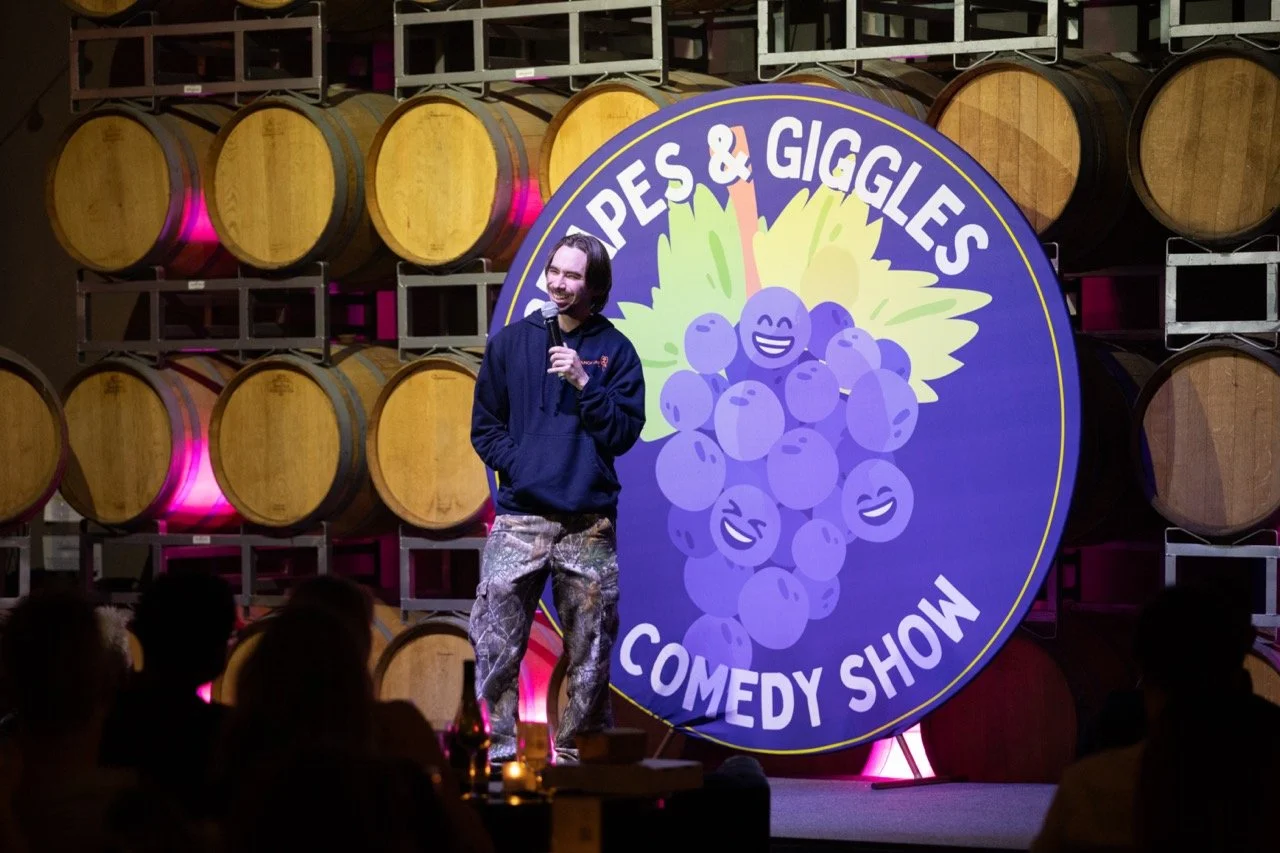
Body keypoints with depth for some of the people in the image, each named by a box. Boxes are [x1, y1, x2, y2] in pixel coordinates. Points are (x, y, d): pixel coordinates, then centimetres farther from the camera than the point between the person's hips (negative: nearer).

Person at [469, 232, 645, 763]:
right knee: (495, 641, -7)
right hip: (519, 517, 0)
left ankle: (578, 750, 15)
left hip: (590, 524, 0)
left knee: (590, 649, 5)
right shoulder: (511, 343, 9)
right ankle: (495, 747, -1)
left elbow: (624, 433, -1)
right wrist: (516, 462, -4)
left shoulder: (616, 351, 7)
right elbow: (485, 425, 12)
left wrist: (584, 384, -11)